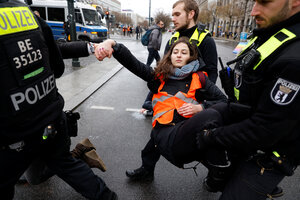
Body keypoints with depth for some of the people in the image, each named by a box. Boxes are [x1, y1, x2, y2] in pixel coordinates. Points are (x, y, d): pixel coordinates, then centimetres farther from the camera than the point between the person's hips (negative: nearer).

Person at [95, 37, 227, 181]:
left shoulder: (199, 78, 17)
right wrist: (112, 45, -6)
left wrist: (200, 107, -2)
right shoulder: (159, 76, 20)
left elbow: (224, 100, 16)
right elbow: (132, 63, 11)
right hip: (165, 131, 8)